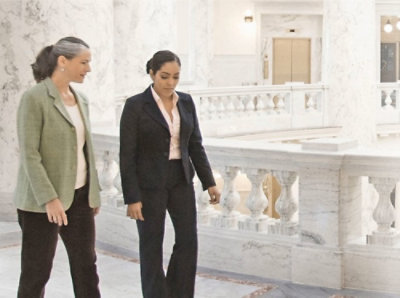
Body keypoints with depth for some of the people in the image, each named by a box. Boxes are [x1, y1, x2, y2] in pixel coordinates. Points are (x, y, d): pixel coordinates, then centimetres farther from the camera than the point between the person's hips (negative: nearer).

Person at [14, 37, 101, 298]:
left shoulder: (80, 99, 10)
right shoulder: (35, 98, -12)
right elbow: (29, 154, -17)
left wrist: (95, 192, 13)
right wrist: (49, 199, -22)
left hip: (79, 196, 7)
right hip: (43, 201, -7)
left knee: (86, 266, 8)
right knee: (36, 272, 4)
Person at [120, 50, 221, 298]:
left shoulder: (186, 102, 4)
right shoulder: (135, 105, -12)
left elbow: (195, 145, 9)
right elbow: (127, 155, -12)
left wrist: (209, 182, 3)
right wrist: (132, 198, -15)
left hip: (180, 179, 5)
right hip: (148, 183, -5)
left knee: (188, 241, 2)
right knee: (152, 246, 4)